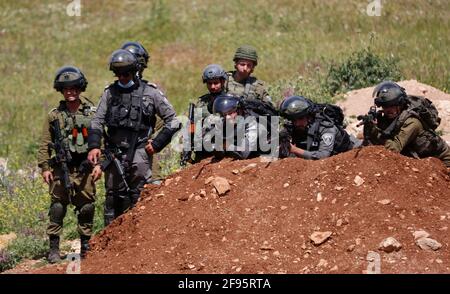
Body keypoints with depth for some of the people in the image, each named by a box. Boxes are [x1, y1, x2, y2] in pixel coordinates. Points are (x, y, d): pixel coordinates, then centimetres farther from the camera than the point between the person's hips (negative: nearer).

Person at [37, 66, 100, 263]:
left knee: (86, 208, 3)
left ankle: (86, 247, 13)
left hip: (84, 170, 0)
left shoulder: (91, 114, 7)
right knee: (57, 208, -3)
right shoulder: (54, 116, 7)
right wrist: (44, 168, 0)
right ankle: (54, 249, 1)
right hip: (61, 170, 0)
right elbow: (45, 144, 7)